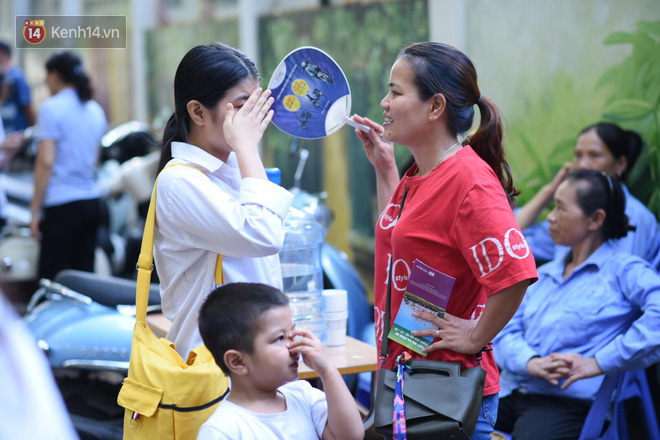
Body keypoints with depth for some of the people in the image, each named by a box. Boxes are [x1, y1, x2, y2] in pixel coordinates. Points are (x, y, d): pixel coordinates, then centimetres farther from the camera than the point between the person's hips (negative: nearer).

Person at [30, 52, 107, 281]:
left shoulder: (51, 107, -9)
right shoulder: (96, 110, 13)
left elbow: (46, 162, -14)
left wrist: (35, 210, -11)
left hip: (62, 205, -7)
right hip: (92, 201, 7)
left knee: (52, 277, -4)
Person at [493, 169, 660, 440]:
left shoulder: (623, 270, 3)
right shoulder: (544, 274, 24)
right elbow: (507, 331, 14)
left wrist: (600, 362, -17)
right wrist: (530, 362, -8)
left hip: (567, 401, -5)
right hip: (508, 394, 6)